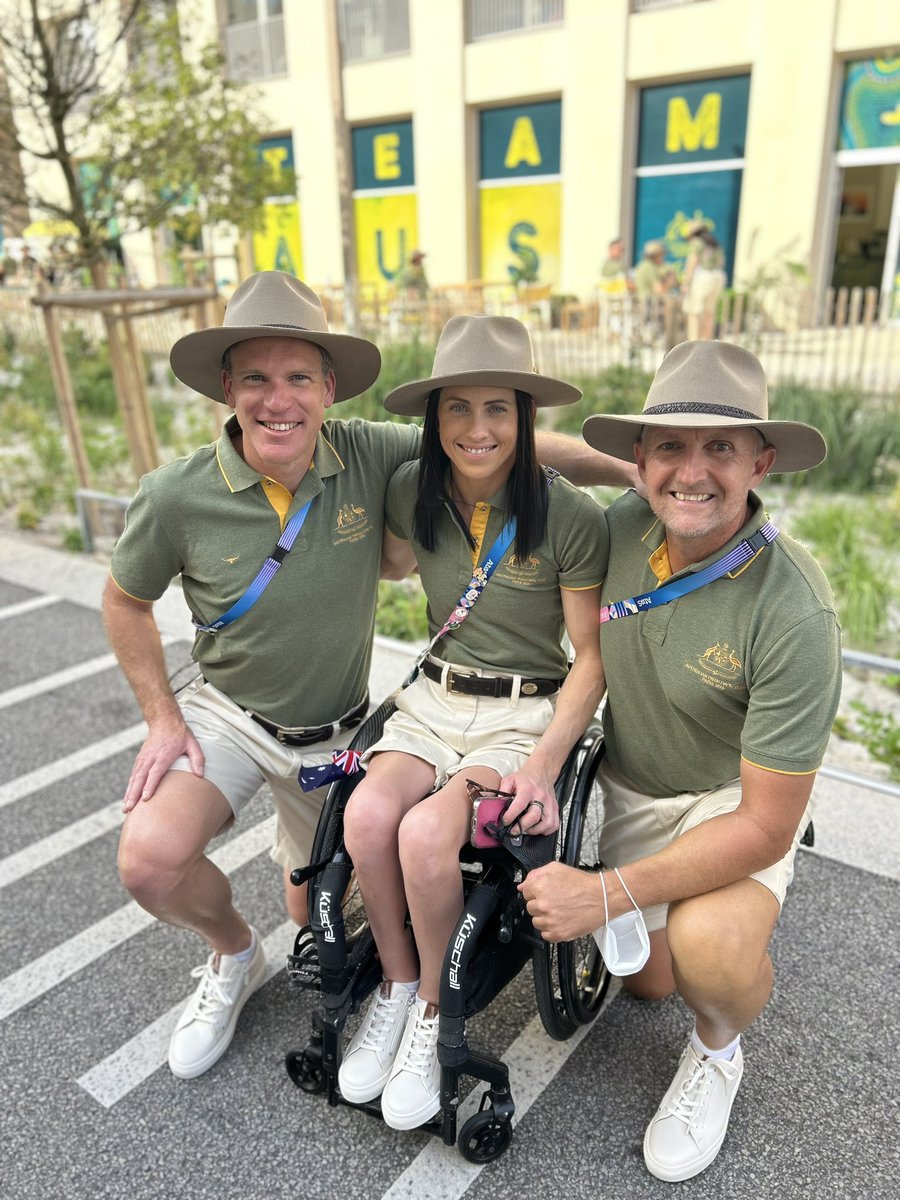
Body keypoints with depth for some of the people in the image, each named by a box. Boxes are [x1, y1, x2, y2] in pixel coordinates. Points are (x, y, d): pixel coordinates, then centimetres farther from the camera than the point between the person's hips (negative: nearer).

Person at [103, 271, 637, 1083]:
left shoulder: (372, 457, -20)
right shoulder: (177, 497, -20)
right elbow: (126, 602, -2)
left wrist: (639, 472, -21)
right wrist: (163, 718, -8)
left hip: (334, 731, 1)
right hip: (227, 712, 0)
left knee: (317, 918, 13)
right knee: (150, 859, -24)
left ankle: (299, 847, 51)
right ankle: (234, 953, 12)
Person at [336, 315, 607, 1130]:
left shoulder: (571, 518, -14)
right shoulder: (410, 492, -2)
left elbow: (592, 659, -8)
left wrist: (544, 764, -19)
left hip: (530, 712, -4)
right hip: (435, 697, 4)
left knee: (426, 832, -28)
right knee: (367, 815, -24)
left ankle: (432, 1014, 1)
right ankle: (398, 985, 4)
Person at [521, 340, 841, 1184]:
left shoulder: (794, 614, -31)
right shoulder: (621, 528, -16)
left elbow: (766, 826, -26)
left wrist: (607, 896, -29)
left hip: (738, 796, -3)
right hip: (628, 783, 4)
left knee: (709, 946, -30)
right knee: (647, 980, 3)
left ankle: (717, 1050, 6)